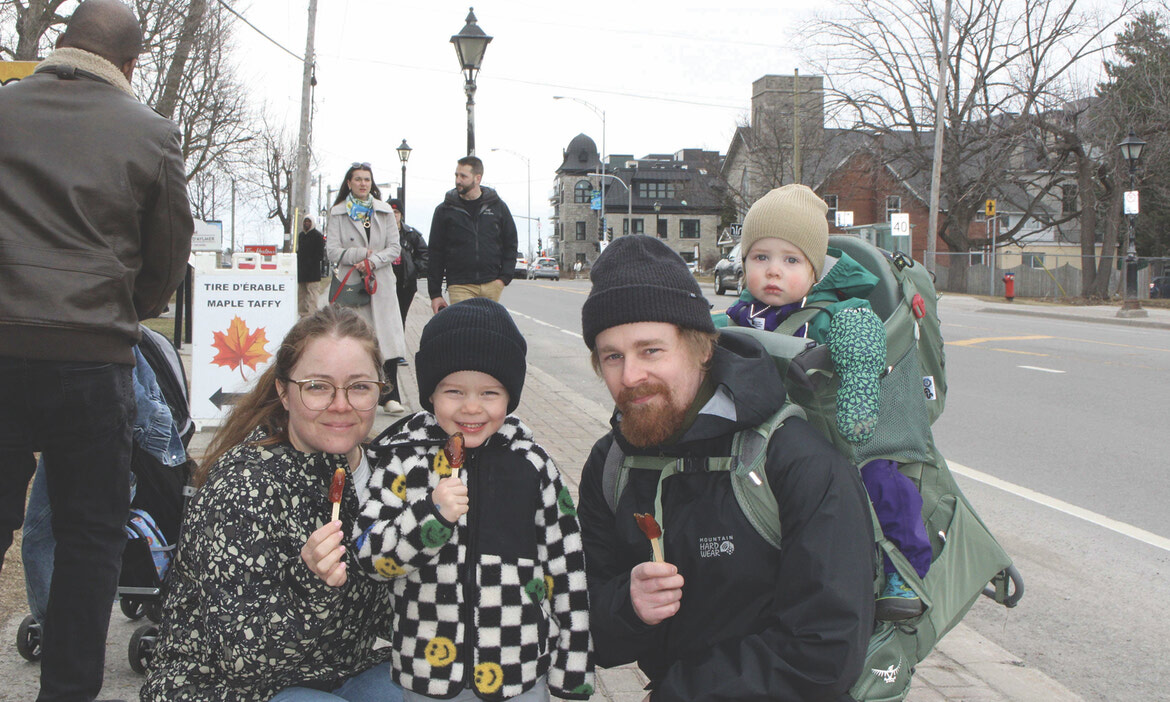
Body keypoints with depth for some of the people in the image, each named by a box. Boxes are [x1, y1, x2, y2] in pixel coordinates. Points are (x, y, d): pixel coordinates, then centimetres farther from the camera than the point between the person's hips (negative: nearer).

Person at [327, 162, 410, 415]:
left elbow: (395, 247, 6)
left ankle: (390, 396, -4)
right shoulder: (338, 213, 6)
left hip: (382, 283, 1)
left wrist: (373, 261, -11)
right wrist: (361, 254, -12)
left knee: (388, 337, -7)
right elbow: (332, 250, 0)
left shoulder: (384, 211, 11)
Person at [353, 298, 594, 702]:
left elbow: (566, 567, 2)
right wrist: (430, 514, -22)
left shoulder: (533, 466, -3)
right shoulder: (404, 459, -4)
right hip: (427, 668, 0)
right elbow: (370, 556, -6)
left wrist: (572, 668, 3)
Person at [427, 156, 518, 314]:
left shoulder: (497, 206, 9)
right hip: (459, 287, -2)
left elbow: (510, 244, 14)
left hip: (491, 285, 2)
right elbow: (435, 253, 7)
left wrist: (504, 277, 0)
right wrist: (435, 294, 3)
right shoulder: (445, 210, 6)